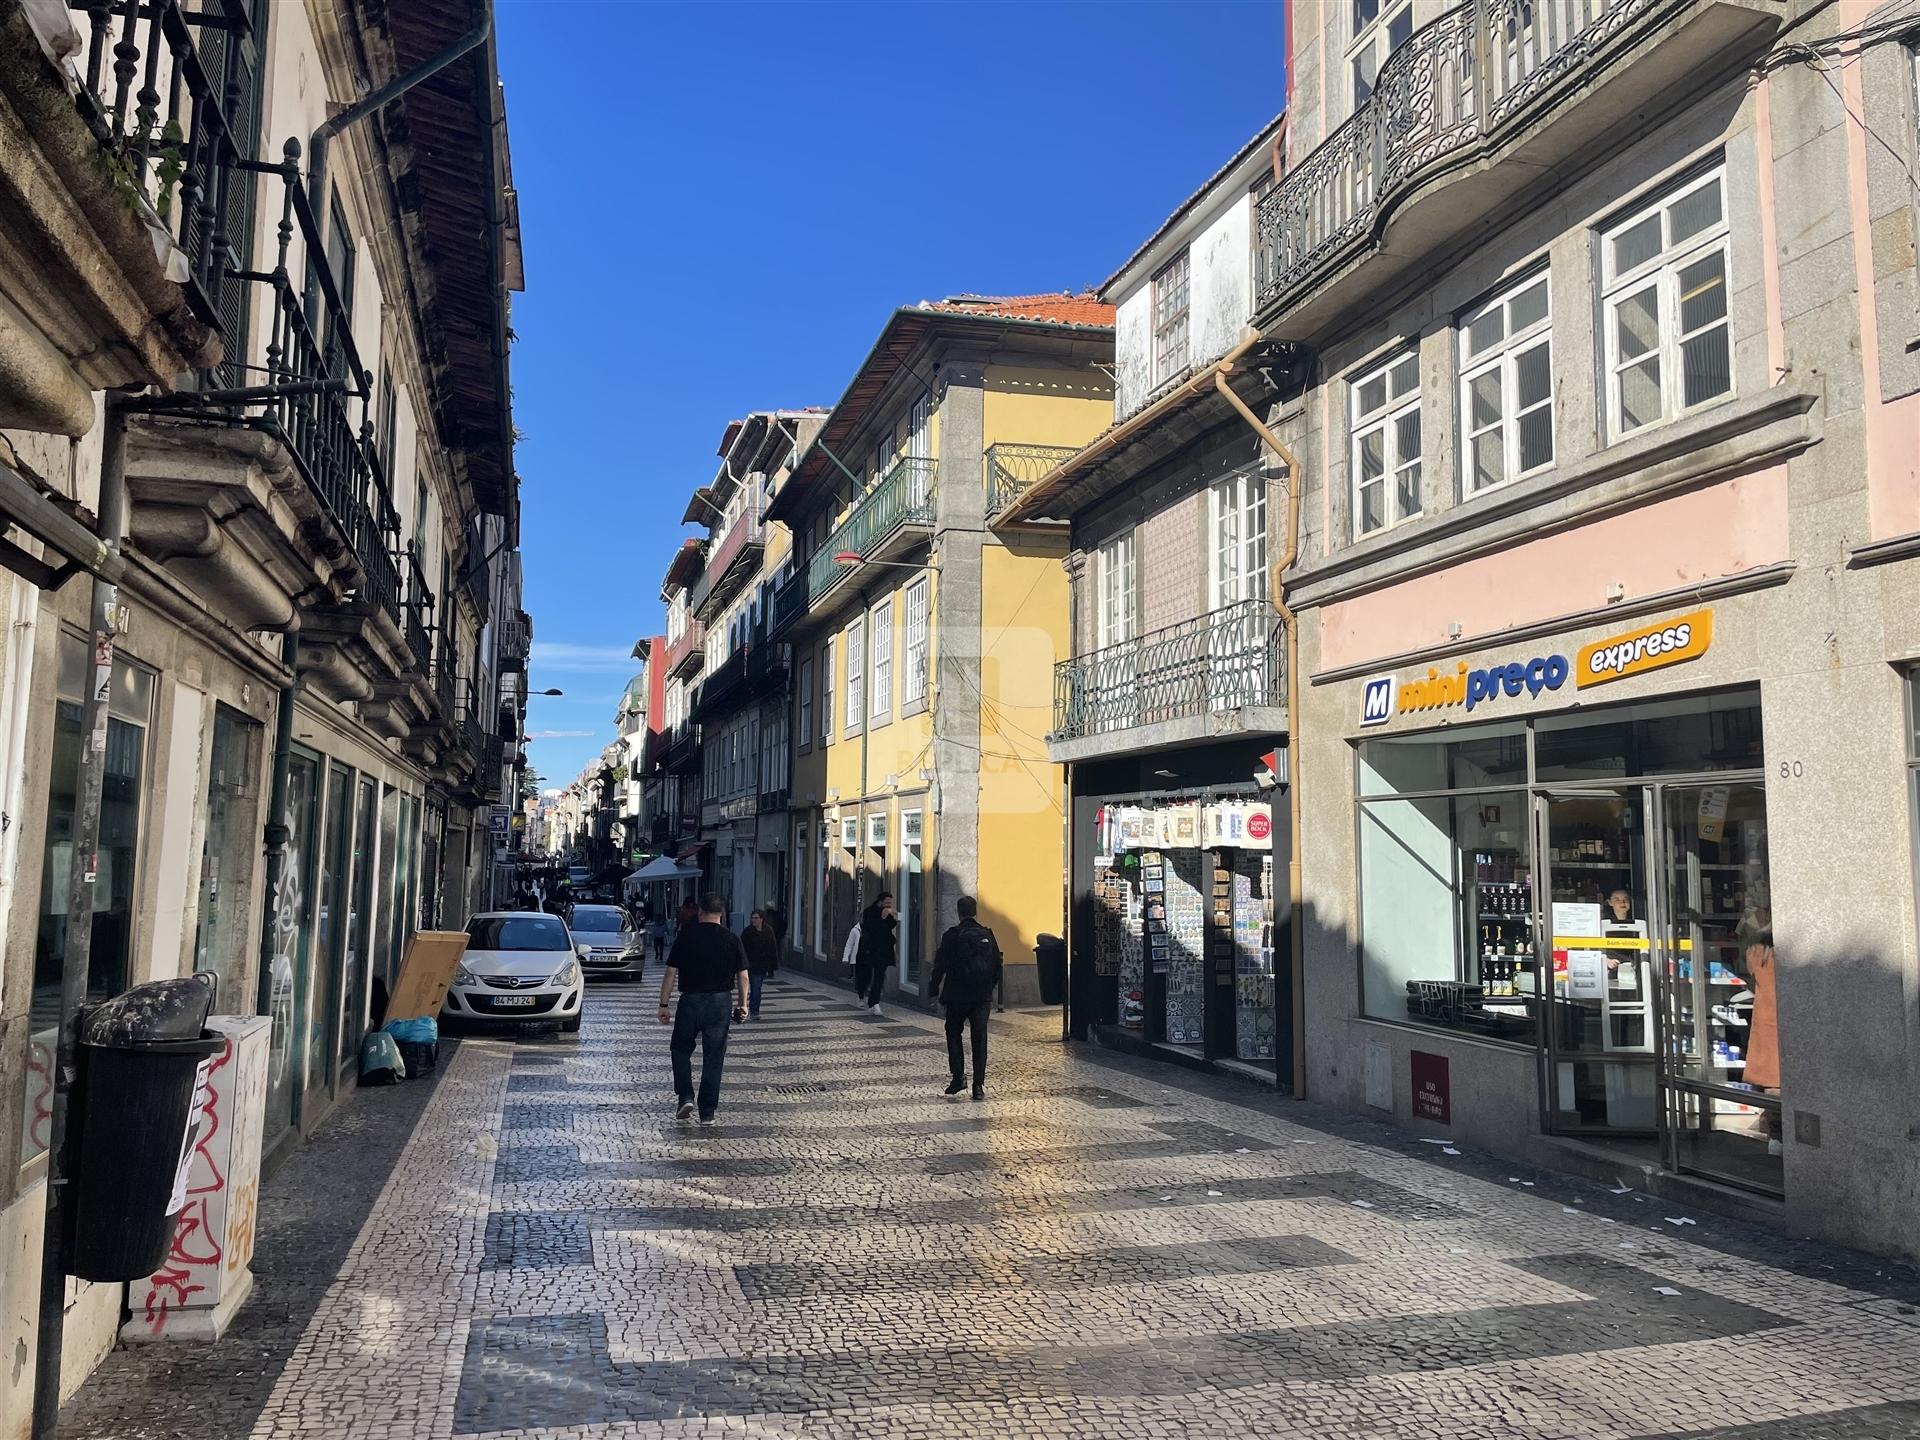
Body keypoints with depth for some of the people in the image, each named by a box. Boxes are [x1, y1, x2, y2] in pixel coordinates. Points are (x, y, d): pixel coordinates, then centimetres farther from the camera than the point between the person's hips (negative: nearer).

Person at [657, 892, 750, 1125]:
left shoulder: (685, 936, -2)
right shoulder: (732, 939, 1)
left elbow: (671, 974, -2)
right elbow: (742, 976, 3)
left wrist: (663, 1005, 4)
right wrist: (742, 1004, 16)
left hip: (690, 1001, -1)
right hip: (721, 1003, 1)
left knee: (681, 1050, 20)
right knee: (713, 1058, 7)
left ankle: (685, 1097, 7)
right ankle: (707, 1112, 8)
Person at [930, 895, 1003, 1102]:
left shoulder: (952, 936, -8)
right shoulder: (987, 935, 0)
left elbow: (940, 966, -6)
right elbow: (997, 965, 5)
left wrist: (934, 989, 6)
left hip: (957, 996, -2)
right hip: (983, 996, 2)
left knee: (953, 1034, 15)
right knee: (979, 1038, 6)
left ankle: (958, 1076, 3)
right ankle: (978, 1085, 1)